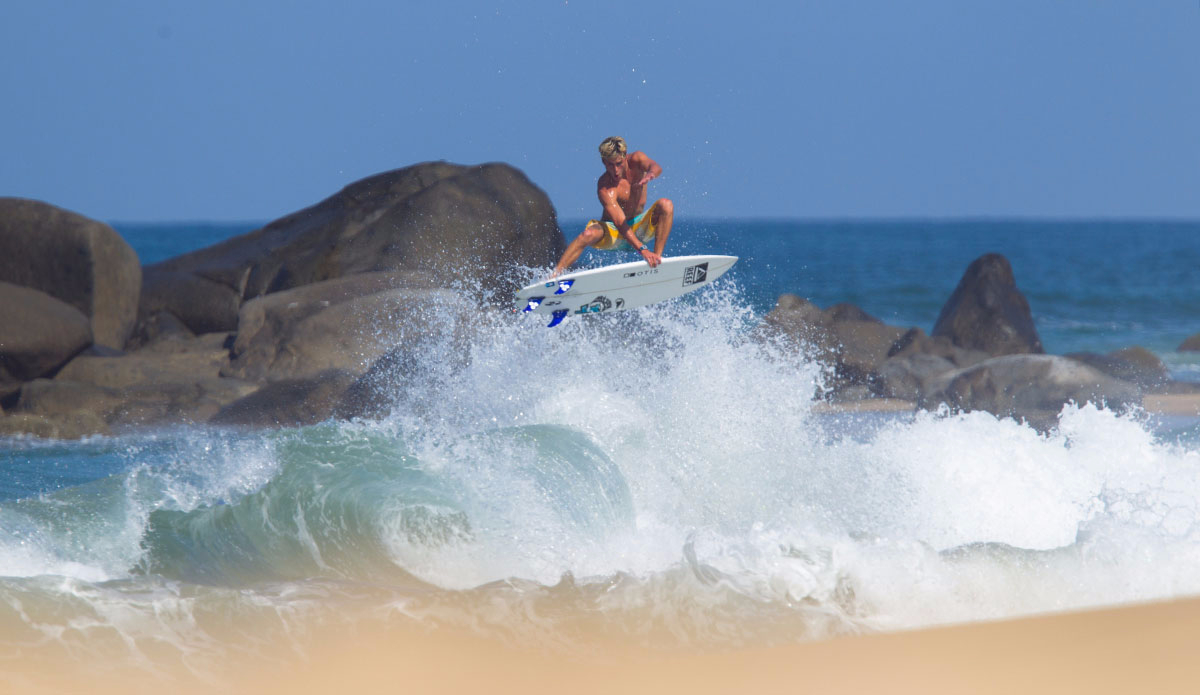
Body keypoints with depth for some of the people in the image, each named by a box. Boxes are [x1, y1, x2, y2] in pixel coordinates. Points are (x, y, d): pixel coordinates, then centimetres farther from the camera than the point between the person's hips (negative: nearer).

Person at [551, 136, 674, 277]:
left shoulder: (635, 161, -11)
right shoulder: (605, 187, -26)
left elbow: (656, 168, -32)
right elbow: (620, 222, -36)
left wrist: (649, 175, -60)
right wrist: (642, 249, -50)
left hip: (639, 228, 4)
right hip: (613, 233, -4)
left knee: (666, 205, -23)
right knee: (589, 234, -36)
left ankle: (658, 257, -26)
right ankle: (554, 275, -35)